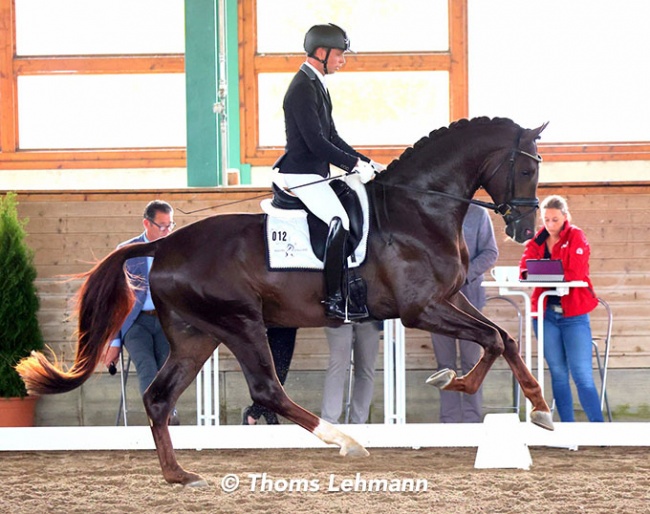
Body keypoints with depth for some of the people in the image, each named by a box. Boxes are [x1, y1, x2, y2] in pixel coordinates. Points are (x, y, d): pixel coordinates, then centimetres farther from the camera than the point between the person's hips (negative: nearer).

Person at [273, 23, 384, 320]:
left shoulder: (315, 85, 16)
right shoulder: (303, 89, -17)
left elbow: (331, 137, 20)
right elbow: (316, 143, -23)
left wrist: (366, 163, 12)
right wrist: (354, 165, -19)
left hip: (316, 172, 11)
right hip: (302, 174, -11)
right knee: (341, 221, -22)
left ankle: (357, 284, 16)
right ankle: (335, 300, -20)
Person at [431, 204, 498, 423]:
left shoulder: (478, 214, 2)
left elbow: (490, 253, -1)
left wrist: (464, 274, -14)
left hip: (467, 295, -2)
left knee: (471, 363, 2)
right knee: (445, 363, 6)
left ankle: (472, 419, 8)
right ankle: (449, 421, 10)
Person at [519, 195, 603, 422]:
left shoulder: (576, 237, -3)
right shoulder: (538, 240, 10)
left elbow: (577, 273, -13)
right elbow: (525, 266, 2)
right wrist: (529, 273, -21)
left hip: (573, 313, -4)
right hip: (546, 312, 4)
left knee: (582, 375, -10)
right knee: (558, 374, 7)